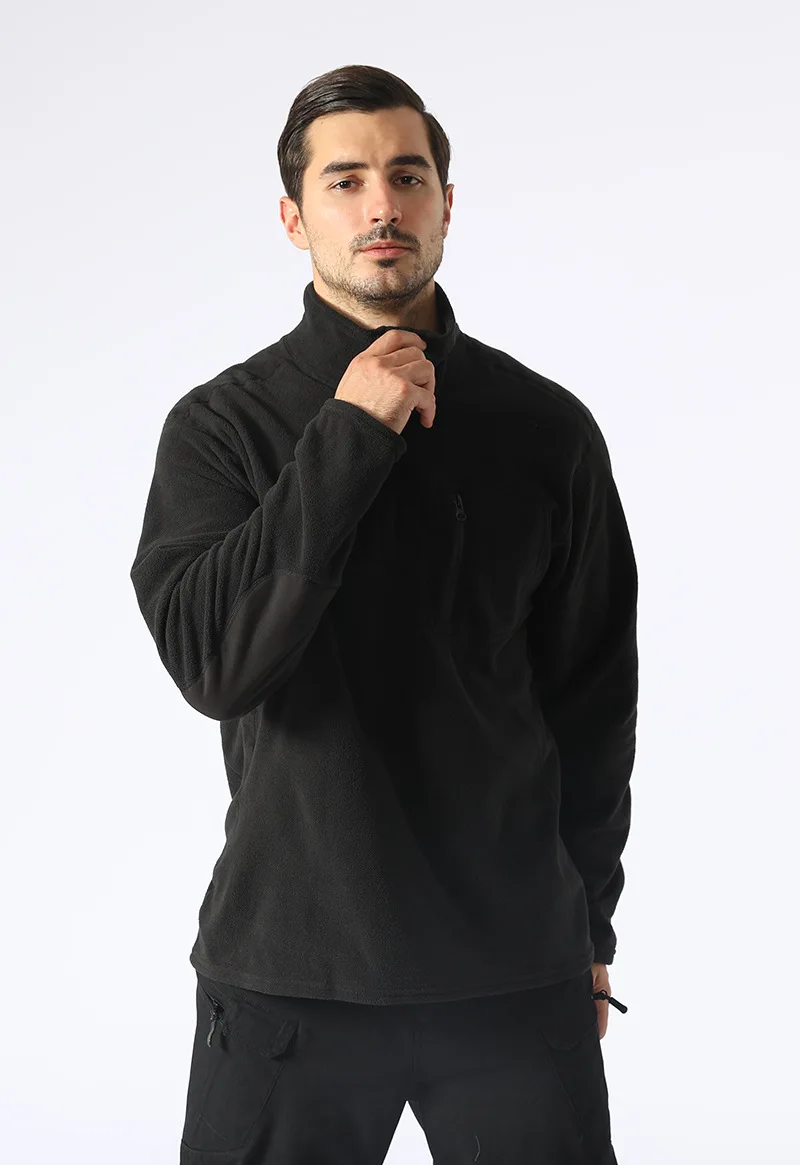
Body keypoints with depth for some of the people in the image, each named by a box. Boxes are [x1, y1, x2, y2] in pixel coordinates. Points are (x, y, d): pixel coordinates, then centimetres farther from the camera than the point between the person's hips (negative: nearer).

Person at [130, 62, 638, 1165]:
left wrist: (588, 923, 12)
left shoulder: (549, 429, 2)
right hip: (289, 964, -1)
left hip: (518, 968, 1)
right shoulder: (220, 424, -1)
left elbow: (596, 695, 8)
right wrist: (348, 438, -18)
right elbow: (210, 660, -15)